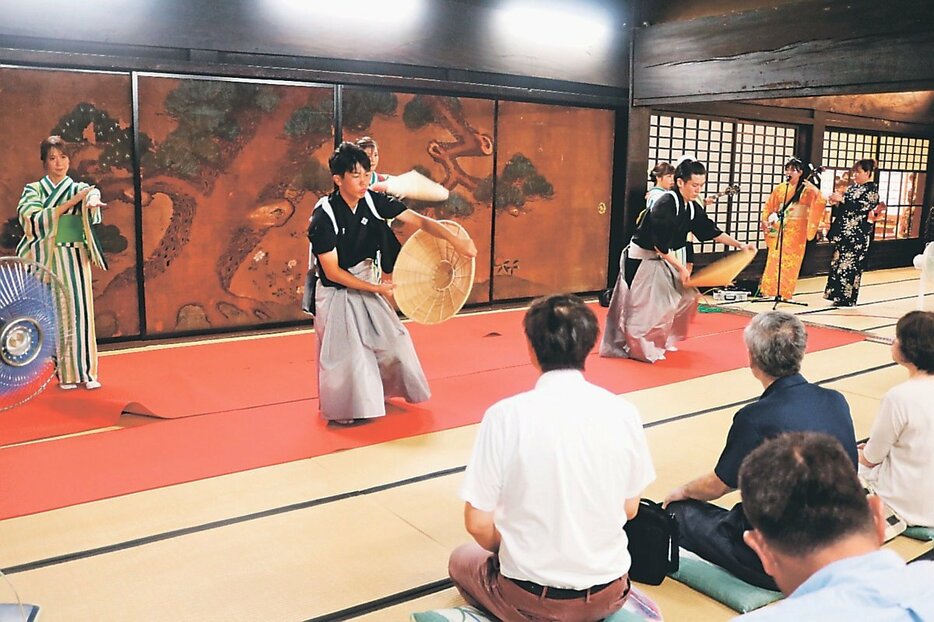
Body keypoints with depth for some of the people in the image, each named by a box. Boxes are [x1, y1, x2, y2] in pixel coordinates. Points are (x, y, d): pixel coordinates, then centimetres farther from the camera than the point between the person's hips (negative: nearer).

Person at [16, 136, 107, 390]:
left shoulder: (80, 188, 9)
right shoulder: (33, 190, 9)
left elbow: (93, 196, -15)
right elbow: (36, 217, -9)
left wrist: (91, 202, -40)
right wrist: (72, 201, -14)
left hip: (75, 259, 0)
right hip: (45, 259, 0)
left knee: (79, 311, -5)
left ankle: (84, 371, 0)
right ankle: (61, 373, 3)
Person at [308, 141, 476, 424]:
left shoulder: (374, 201, -10)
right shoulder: (324, 216, -24)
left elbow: (420, 221, -12)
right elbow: (332, 272, -21)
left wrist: (456, 241, -25)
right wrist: (376, 288, -19)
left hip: (366, 284, 6)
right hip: (337, 294, -6)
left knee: (394, 341, 11)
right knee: (346, 354, -6)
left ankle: (380, 391, 38)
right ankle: (343, 410, 20)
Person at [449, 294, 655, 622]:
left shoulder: (506, 416, -19)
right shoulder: (623, 412, -10)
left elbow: (478, 523, -12)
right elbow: (629, 509, 2)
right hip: (610, 591, 5)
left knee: (462, 561, 28)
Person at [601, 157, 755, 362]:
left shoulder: (693, 208, 1)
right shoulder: (665, 205, -26)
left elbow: (711, 231, 11)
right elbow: (660, 245, -26)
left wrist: (740, 245, 8)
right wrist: (680, 267, -19)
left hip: (661, 259, 9)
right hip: (640, 259, -9)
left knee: (685, 297, 10)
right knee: (645, 305, -8)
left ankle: (661, 340, 23)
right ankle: (640, 348, 10)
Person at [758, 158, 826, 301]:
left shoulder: (807, 189, 1)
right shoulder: (779, 188, 8)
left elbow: (821, 202, -10)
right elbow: (768, 206, 12)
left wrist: (814, 189, -23)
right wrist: (766, 220, -2)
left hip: (796, 230, -2)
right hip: (779, 228, 2)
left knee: (791, 261, 1)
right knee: (775, 258, -1)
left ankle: (786, 292, 7)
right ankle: (769, 289, 5)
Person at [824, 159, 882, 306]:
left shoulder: (872, 189, -6)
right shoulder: (853, 187, 16)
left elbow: (863, 207, -18)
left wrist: (842, 199, -21)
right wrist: (836, 202, -1)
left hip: (857, 233, -8)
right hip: (843, 231, 8)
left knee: (850, 264, -6)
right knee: (838, 261, 7)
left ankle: (846, 298, 0)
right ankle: (838, 295, 12)